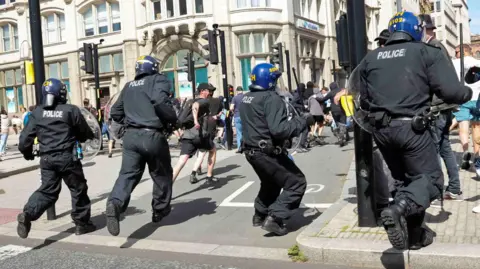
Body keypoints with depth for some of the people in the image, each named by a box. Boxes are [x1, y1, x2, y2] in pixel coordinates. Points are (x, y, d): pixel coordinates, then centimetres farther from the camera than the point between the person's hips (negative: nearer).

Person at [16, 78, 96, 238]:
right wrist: (91, 135, 27)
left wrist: (27, 152, 22)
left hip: (46, 159, 4)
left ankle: (27, 214, -9)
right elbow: (85, 133, 3)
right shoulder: (71, 110, -6)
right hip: (67, 157, -4)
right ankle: (82, 223, 17)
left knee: (47, 191, 12)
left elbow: (25, 137, 3)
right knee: (78, 190, 10)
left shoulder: (37, 112, 4)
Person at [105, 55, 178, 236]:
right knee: (161, 174, 14)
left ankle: (115, 203, -28)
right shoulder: (158, 80, 0)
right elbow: (160, 101, -21)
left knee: (128, 174, -1)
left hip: (130, 136, 5)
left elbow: (115, 112, 21)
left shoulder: (128, 86, 19)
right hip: (152, 136, -5)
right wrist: (172, 120, -8)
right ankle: (160, 210, 26)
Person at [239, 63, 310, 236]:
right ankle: (274, 219, -9)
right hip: (268, 152, -9)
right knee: (297, 182, -1)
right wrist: (301, 122, -18)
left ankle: (260, 215, 39)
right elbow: (278, 129, -30)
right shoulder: (271, 98, -19)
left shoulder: (246, 99, 10)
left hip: (251, 150, 9)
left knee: (271, 182, 30)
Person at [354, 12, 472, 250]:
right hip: (411, 127, -5)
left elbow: (363, 101, 18)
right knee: (430, 178, 5)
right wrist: (468, 93, 15)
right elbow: (451, 92, -7)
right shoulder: (428, 53, 1)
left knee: (405, 179, 20)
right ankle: (399, 209, -22)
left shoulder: (370, 58, 15)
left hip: (381, 129, 6)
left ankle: (414, 233, 20)